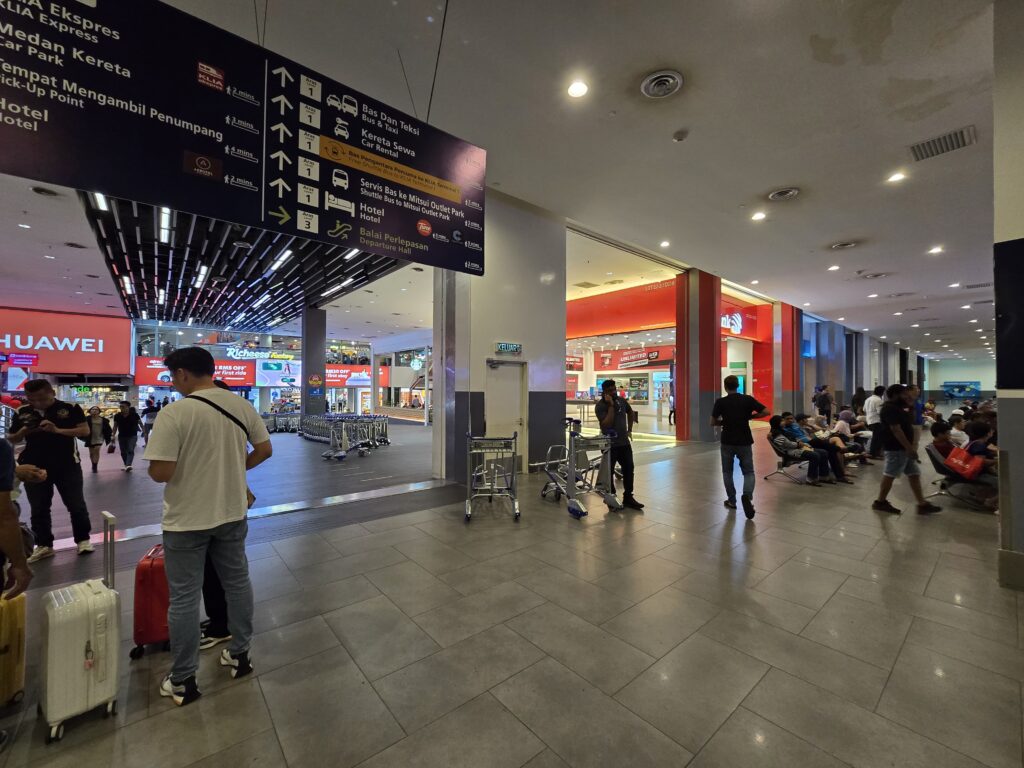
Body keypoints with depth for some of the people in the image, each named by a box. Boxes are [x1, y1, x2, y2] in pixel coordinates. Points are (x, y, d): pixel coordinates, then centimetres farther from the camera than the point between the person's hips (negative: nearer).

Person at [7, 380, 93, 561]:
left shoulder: (70, 408, -5)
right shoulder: (21, 413, 5)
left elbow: (85, 431, -10)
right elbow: (11, 440, 12)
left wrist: (57, 430, -22)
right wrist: (22, 432, -10)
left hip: (67, 465, -3)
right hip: (34, 467, 3)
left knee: (76, 505, 5)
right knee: (39, 509, 11)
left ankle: (83, 539, 18)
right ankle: (44, 545, 23)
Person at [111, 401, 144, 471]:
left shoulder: (134, 414, -9)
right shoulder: (117, 416, -2)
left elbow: (140, 423, 1)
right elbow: (115, 426, 6)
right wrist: (113, 435, 4)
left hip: (132, 436, -4)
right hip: (121, 436, 4)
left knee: (130, 451, -15)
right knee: (123, 452, 9)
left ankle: (128, 465, -25)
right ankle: (126, 465, 22)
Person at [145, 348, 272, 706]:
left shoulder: (174, 413, -20)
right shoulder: (242, 406, -4)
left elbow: (160, 472, -21)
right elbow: (264, 450, 2)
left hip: (187, 520, -4)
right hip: (232, 513, 5)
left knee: (184, 598, 13)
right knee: (237, 582, 20)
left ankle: (183, 680, 29)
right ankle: (240, 654, 37)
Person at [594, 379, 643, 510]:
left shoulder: (621, 401, 4)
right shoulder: (600, 406, -13)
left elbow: (631, 413, 23)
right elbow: (607, 423, -25)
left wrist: (629, 429, 16)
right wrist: (611, 405, -24)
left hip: (624, 442, 6)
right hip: (610, 445, -5)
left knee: (629, 469, 7)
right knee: (609, 471, 6)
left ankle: (628, 497, 19)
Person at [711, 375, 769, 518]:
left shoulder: (720, 402, -6)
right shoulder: (748, 399, -3)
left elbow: (713, 423, -3)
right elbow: (766, 412, -3)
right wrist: (750, 416, 9)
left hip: (727, 442, 0)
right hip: (745, 441, 1)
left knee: (727, 472, 16)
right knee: (748, 471, 10)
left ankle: (731, 500, 20)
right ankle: (747, 495, -15)